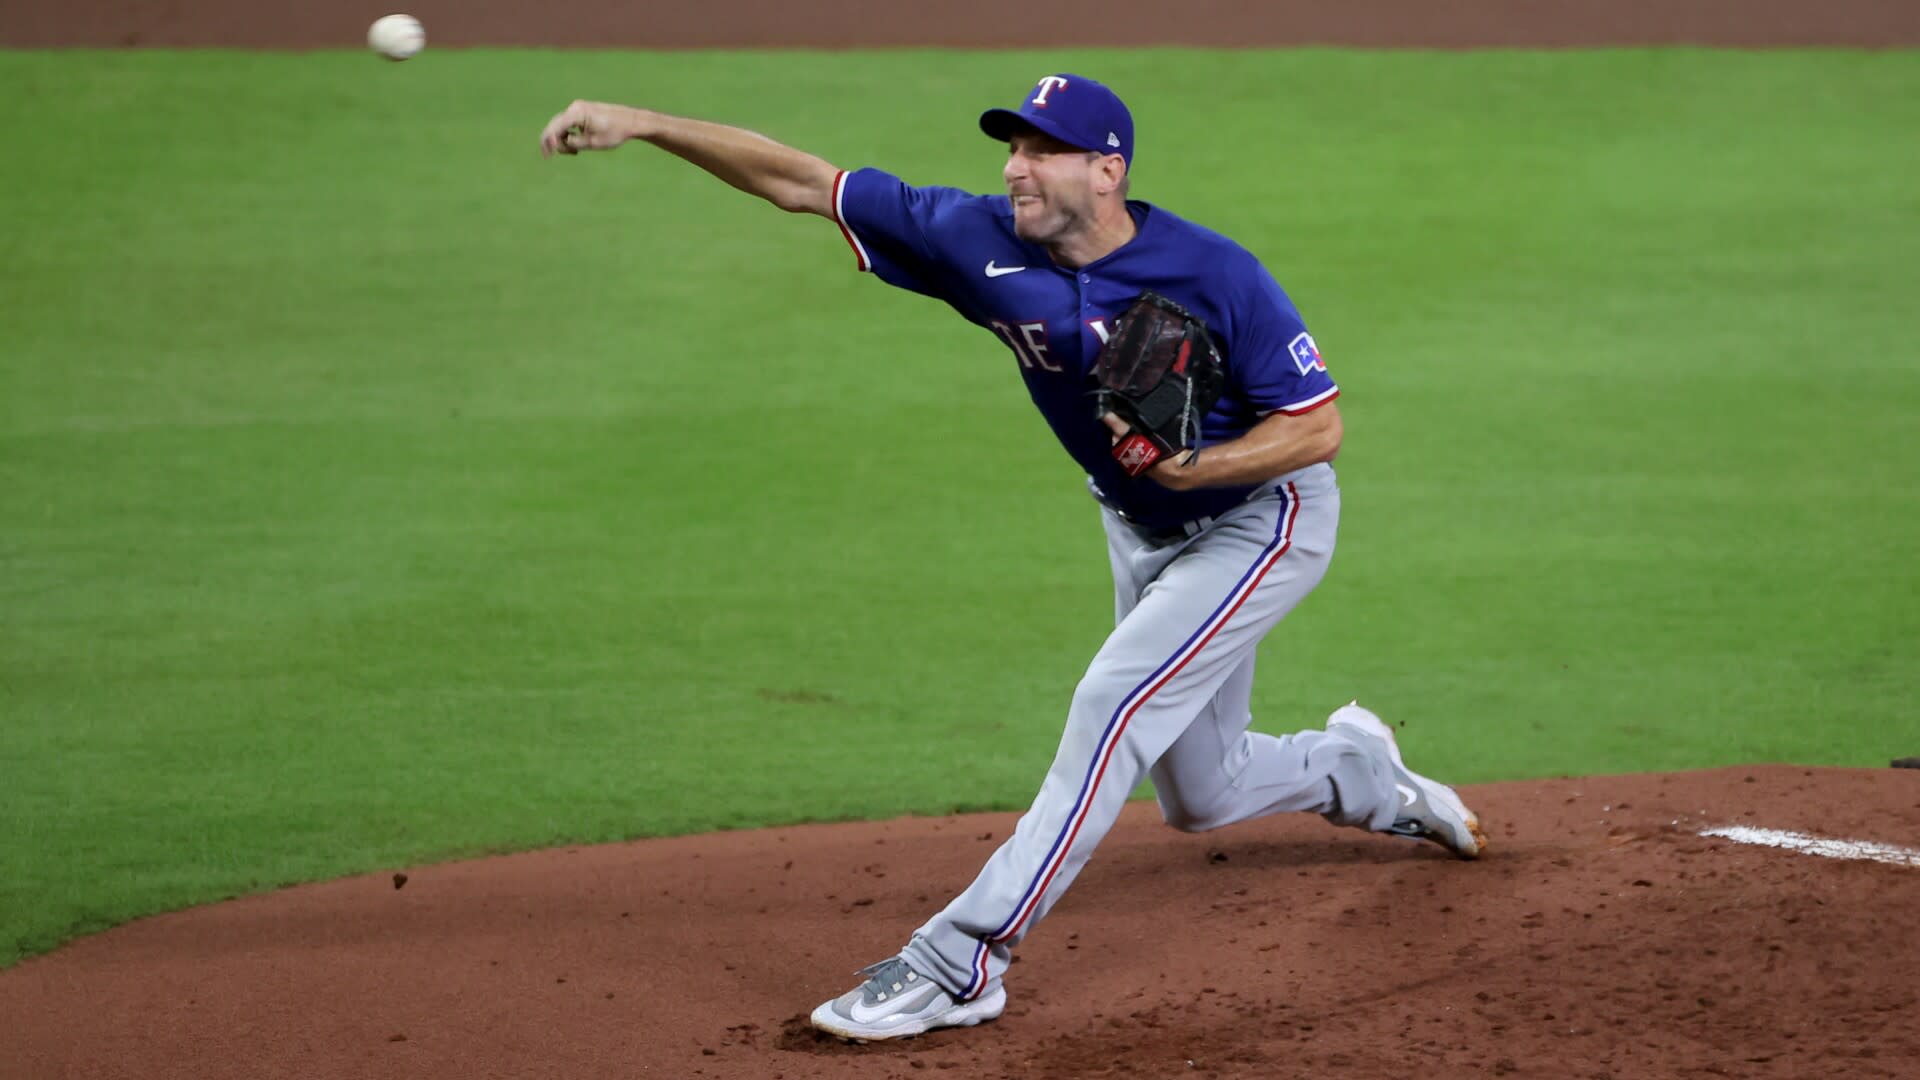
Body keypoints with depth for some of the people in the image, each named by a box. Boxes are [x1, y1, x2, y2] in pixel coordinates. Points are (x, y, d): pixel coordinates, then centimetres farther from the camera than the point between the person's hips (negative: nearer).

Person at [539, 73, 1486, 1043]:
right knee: (1197, 801, 17)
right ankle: (1363, 774, 48)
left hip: (1260, 516, -7)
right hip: (1139, 528, 7)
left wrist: (1195, 466, -38)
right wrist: (643, 123, -29)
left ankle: (960, 962, -24)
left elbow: (1319, 425, -23)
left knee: (1113, 704, -24)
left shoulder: (1215, 276, -30)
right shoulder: (983, 241, -18)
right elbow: (801, 183, -19)